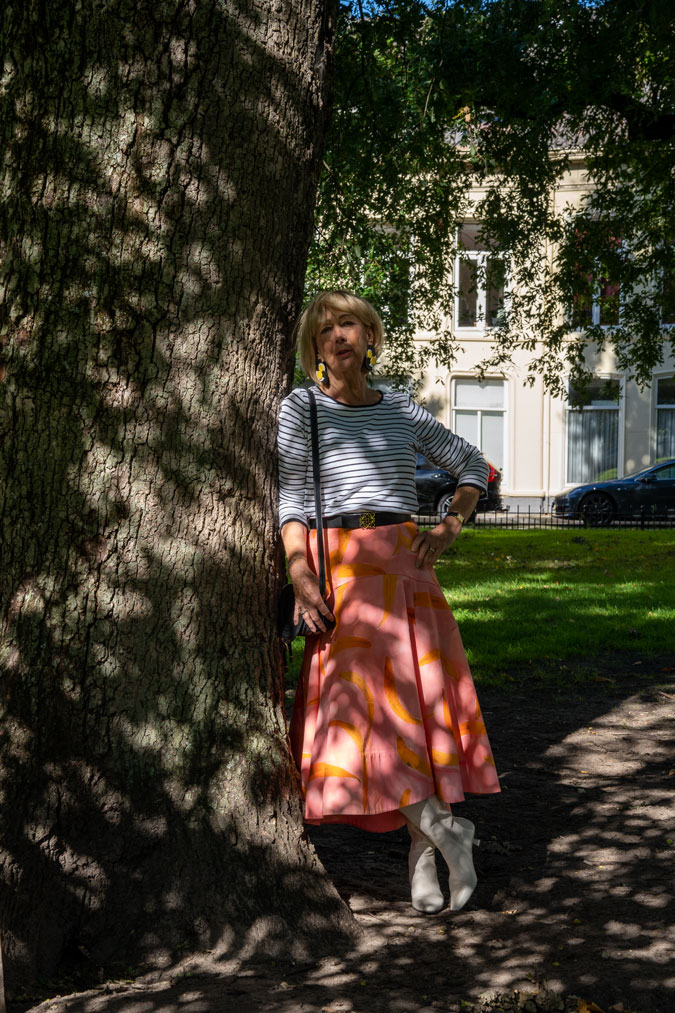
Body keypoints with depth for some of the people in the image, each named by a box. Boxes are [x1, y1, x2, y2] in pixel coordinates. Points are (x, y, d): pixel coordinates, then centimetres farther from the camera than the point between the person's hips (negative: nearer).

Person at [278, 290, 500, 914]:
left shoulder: (403, 412, 15)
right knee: (357, 700, -12)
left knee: (420, 698, 0)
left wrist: (451, 527, 10)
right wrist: (300, 574, -13)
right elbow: (291, 499, -1)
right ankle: (440, 826, 3)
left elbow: (472, 465, 25)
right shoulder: (302, 408, 7)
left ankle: (423, 850, 9)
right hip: (339, 566, -3)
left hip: (405, 565, 3)